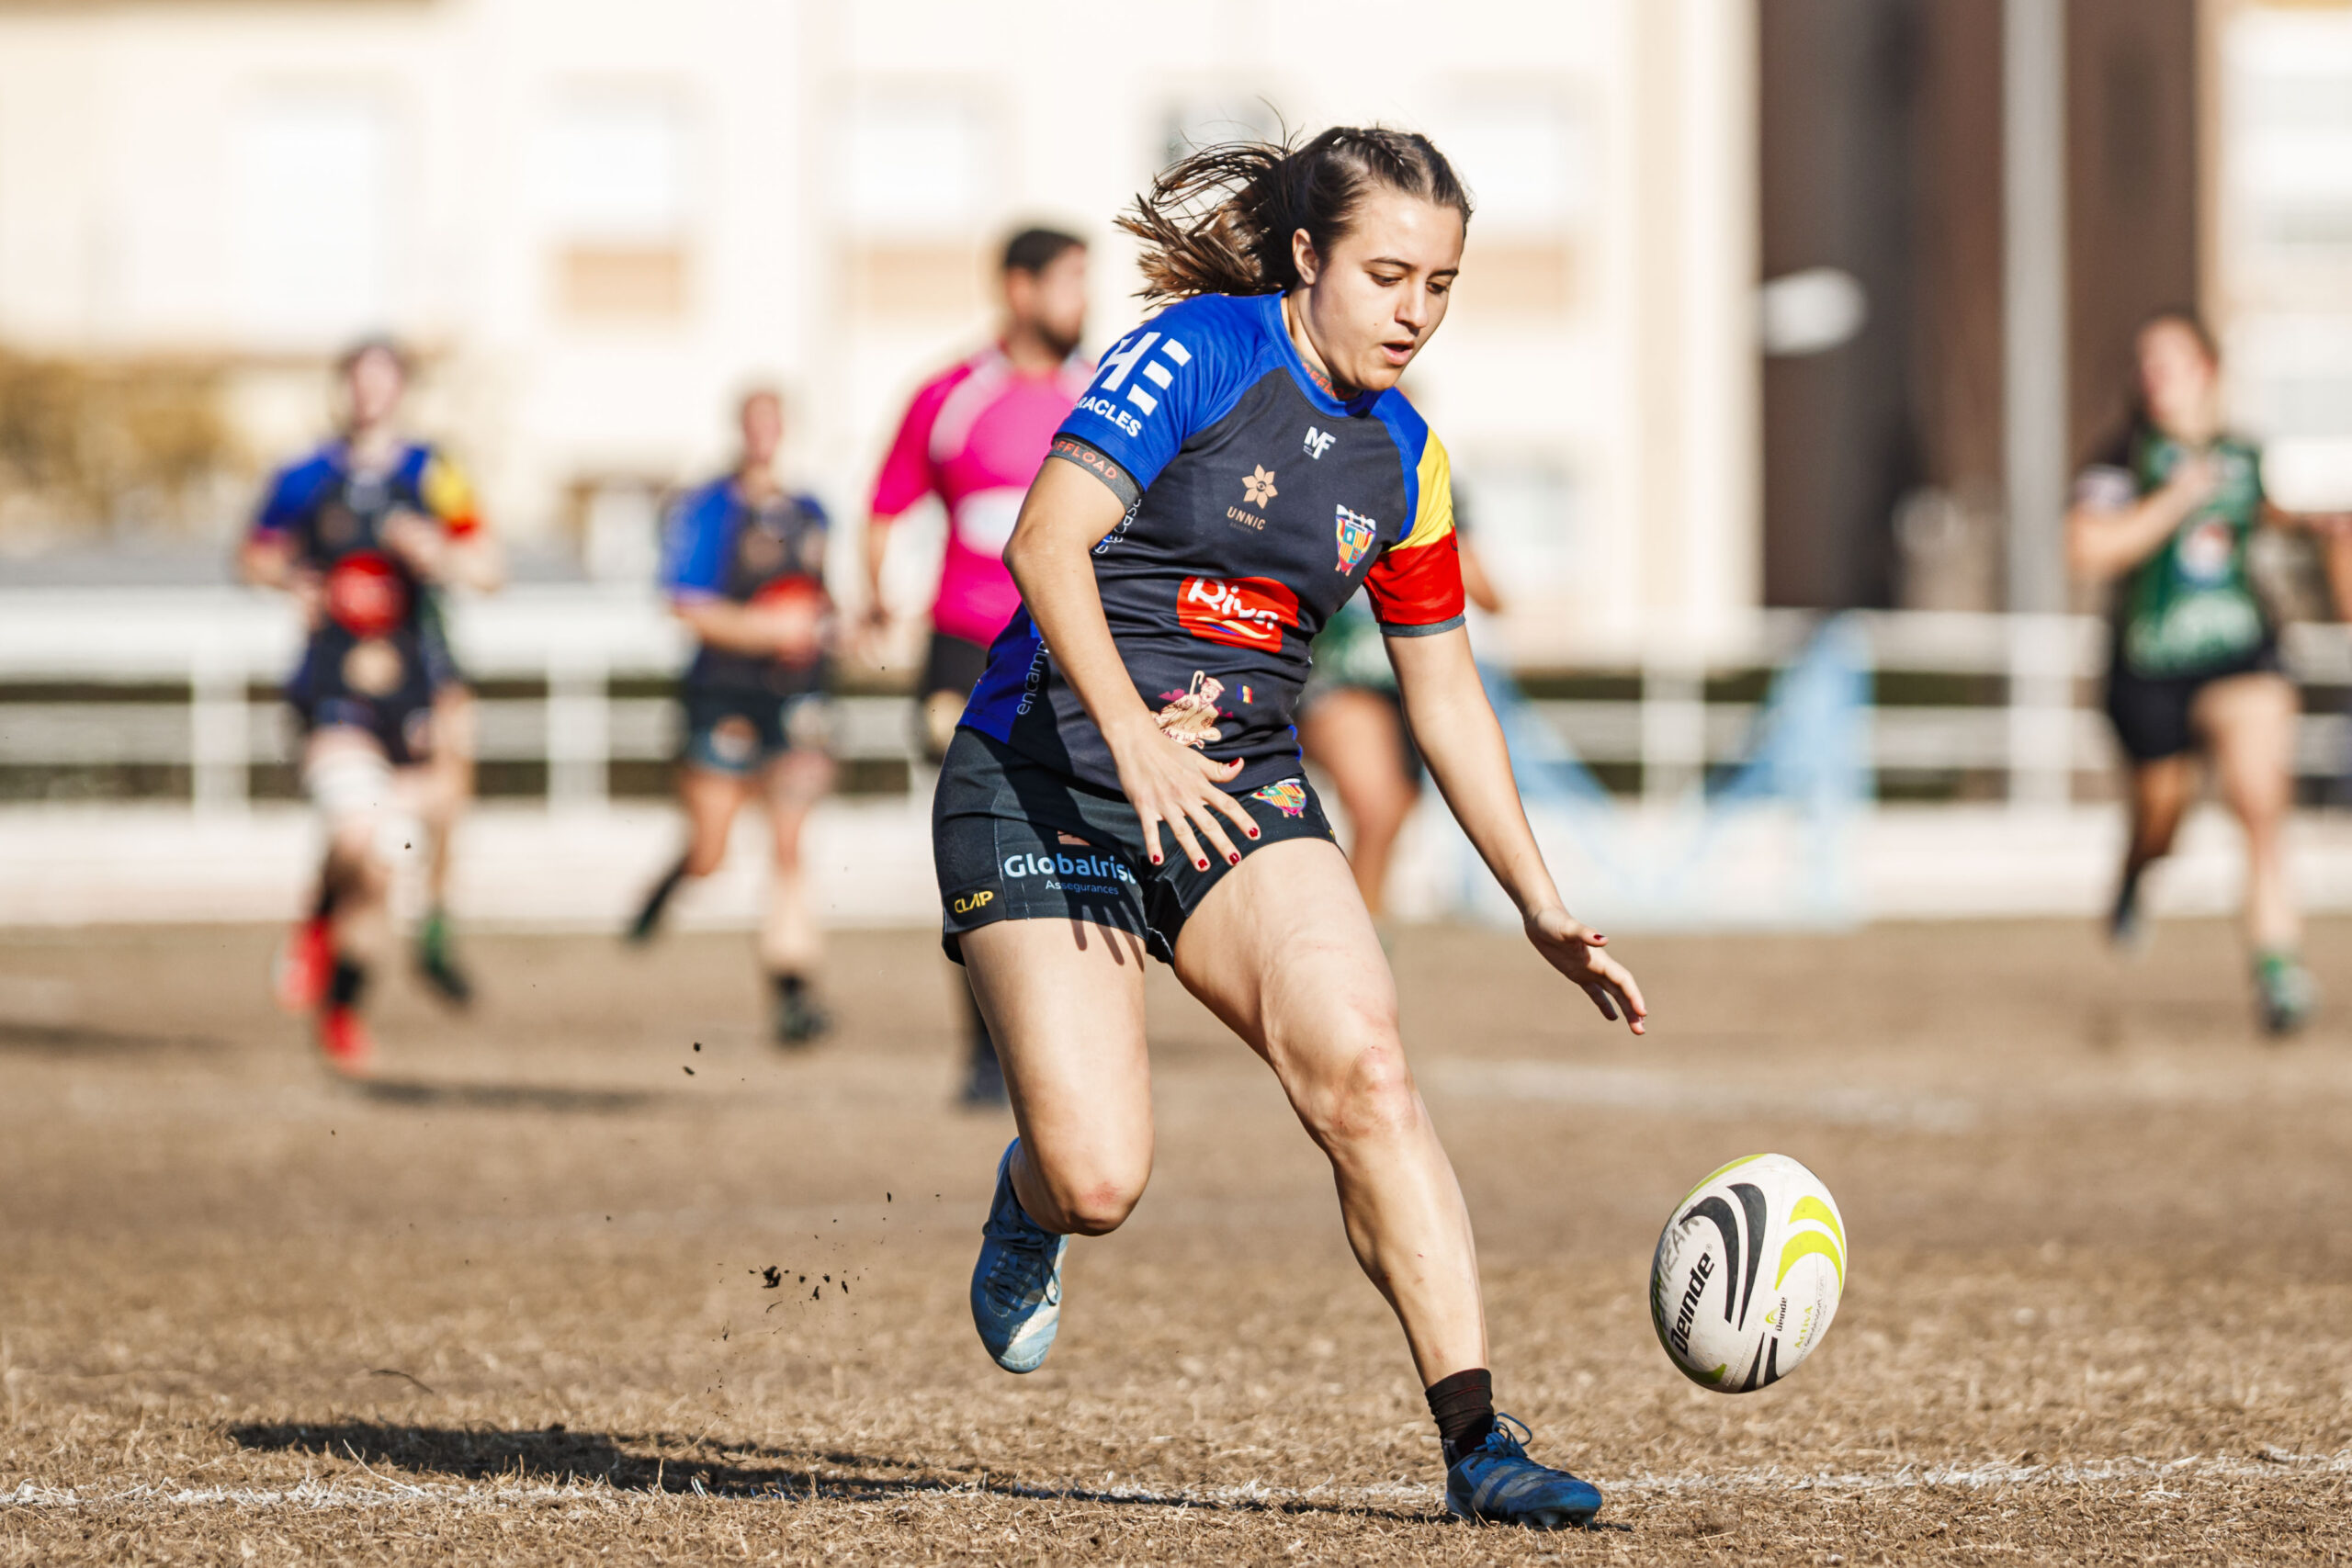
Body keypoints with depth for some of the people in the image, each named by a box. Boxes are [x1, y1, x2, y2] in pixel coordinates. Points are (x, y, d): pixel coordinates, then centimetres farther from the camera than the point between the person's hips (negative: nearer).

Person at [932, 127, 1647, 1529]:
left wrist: (1546, 909, 15)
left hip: (1239, 791, 5)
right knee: (1099, 1179, -15)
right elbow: (1048, 543, -21)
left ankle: (1478, 1440, -20)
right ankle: (1030, 1202, 25)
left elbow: (1446, 696, 18)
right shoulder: (1197, 354, -10)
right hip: (1043, 779, -5)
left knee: (1365, 1068, -21)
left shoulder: (1402, 457, 10)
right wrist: (1137, 740, -33)